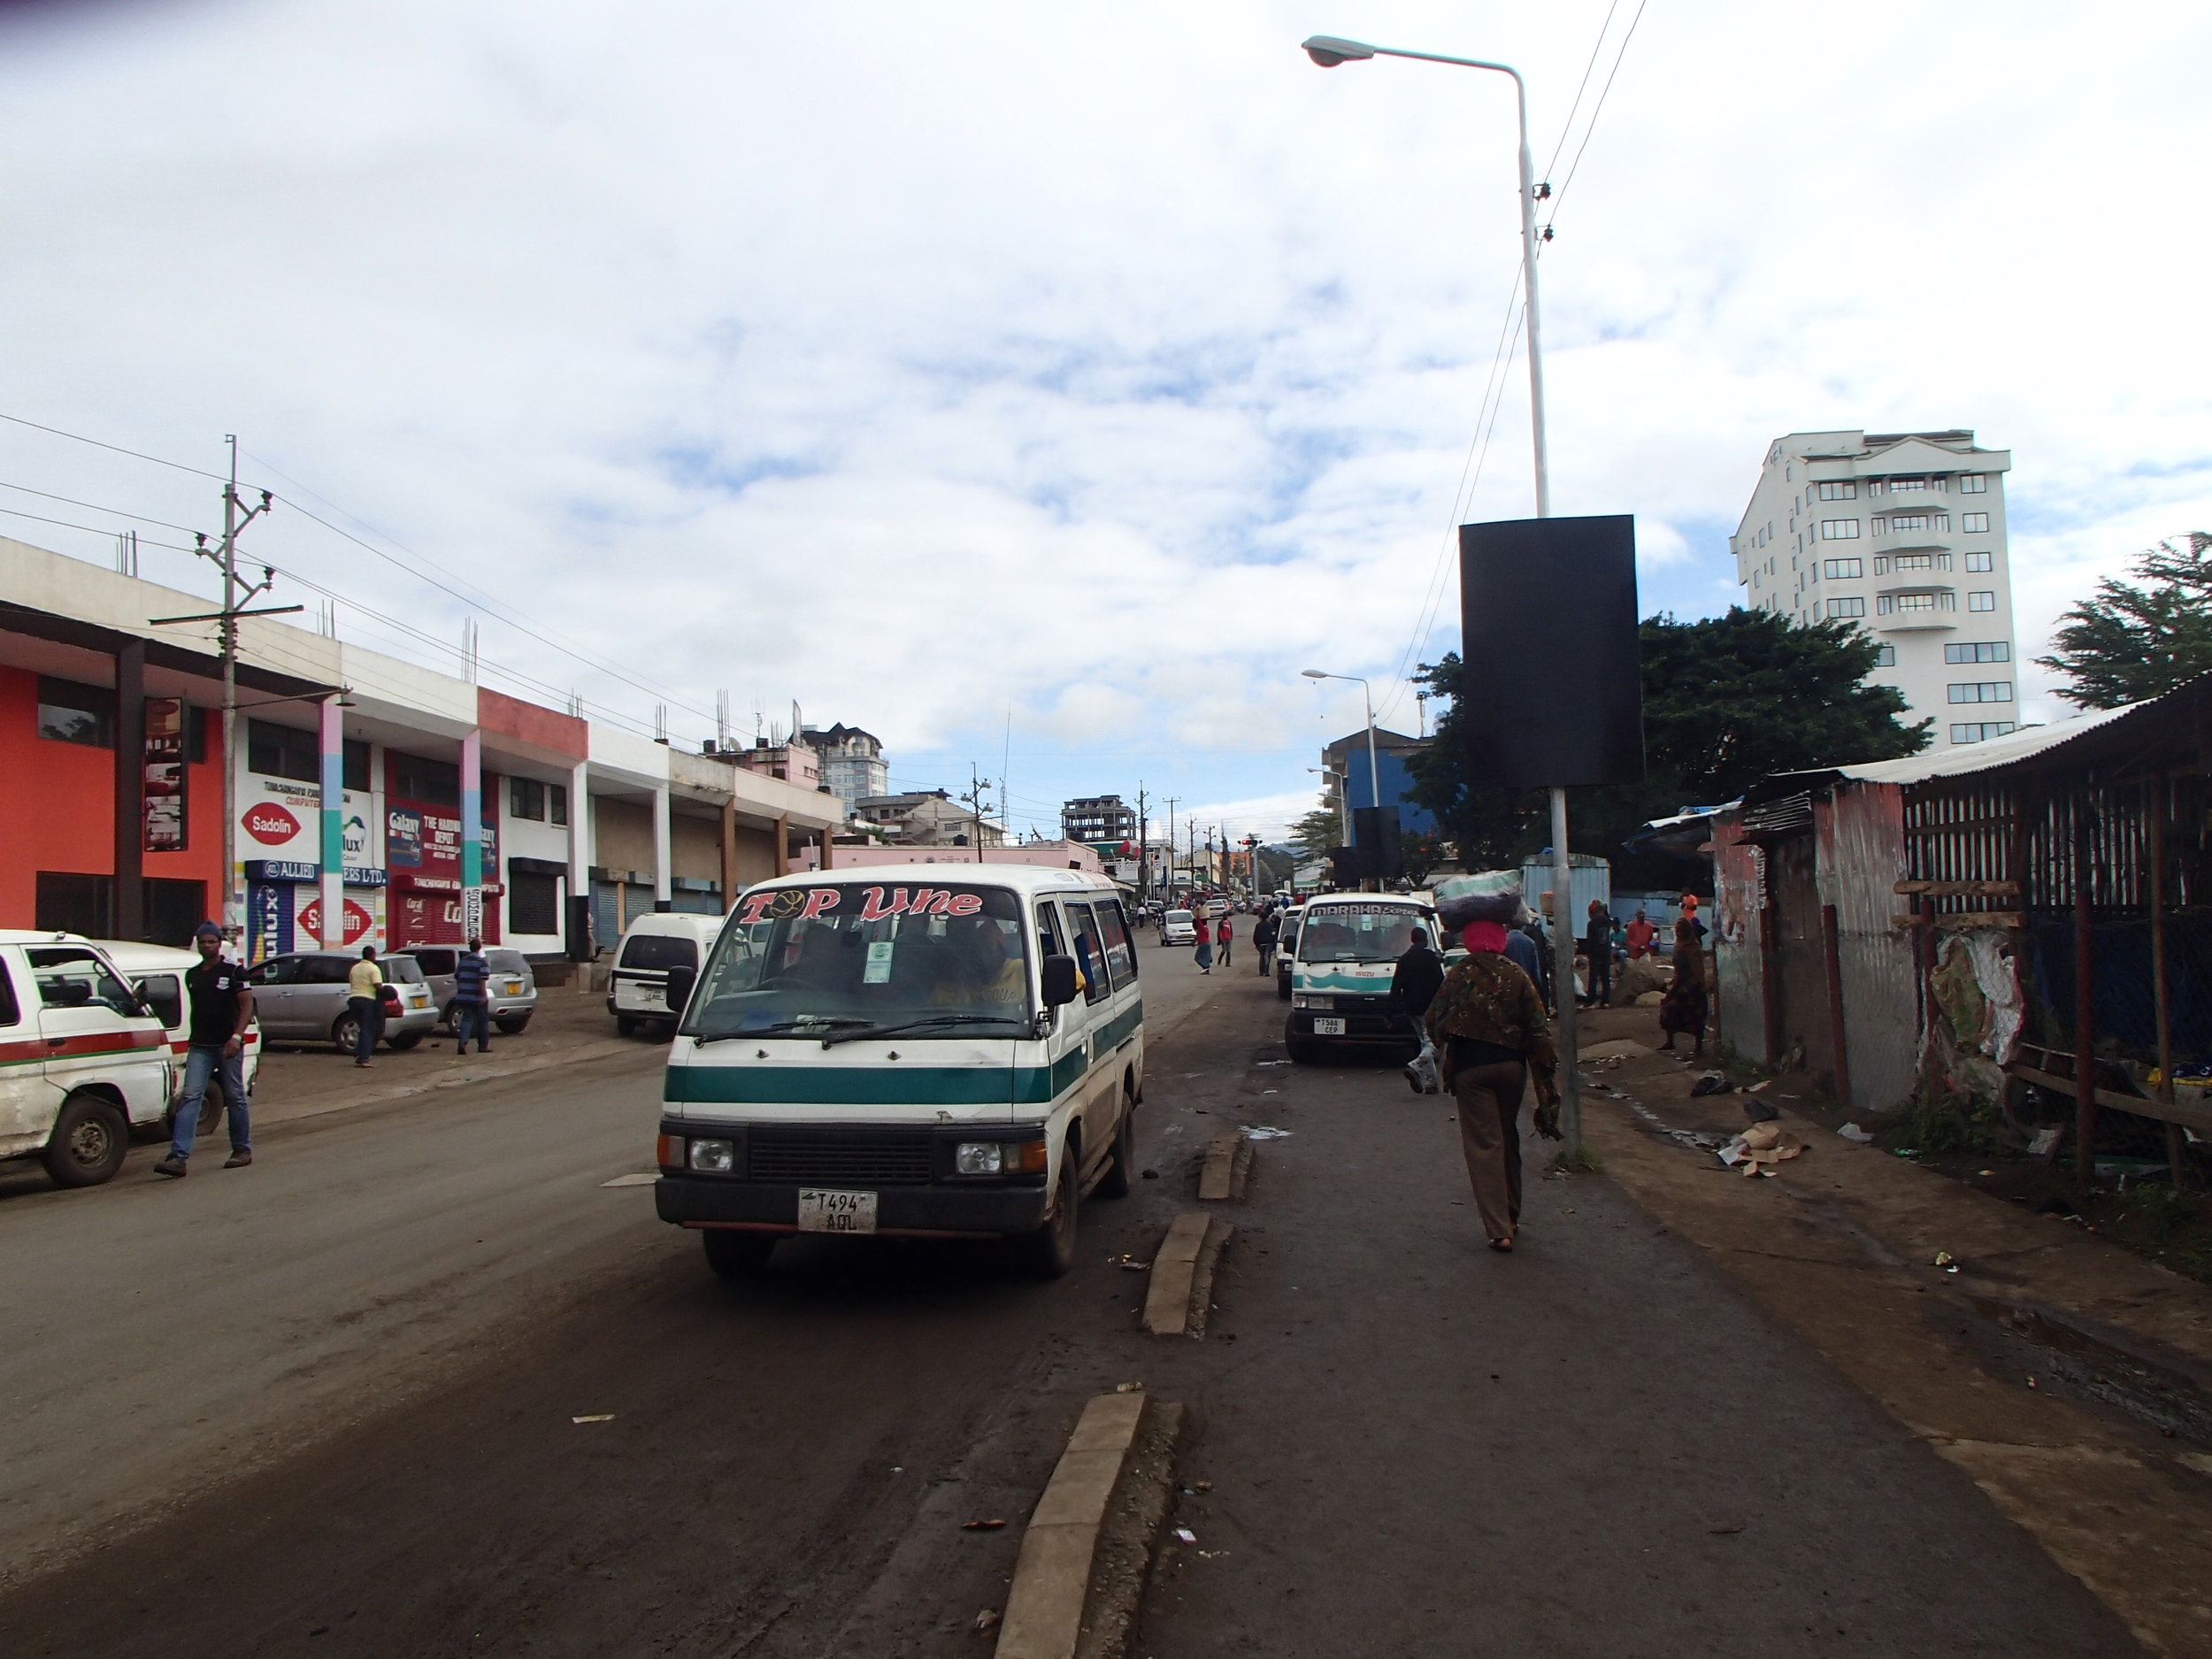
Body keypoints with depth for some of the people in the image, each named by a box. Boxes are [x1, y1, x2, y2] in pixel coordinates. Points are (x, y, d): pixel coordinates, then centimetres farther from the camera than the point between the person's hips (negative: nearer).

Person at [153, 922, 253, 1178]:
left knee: (235, 1097, 5)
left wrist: (236, 1036, -19)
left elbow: (247, 1005, -8)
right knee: (190, 1097, -8)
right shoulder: (191, 975, 14)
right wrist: (191, 1039, 17)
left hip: (228, 1045, -4)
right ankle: (179, 1157, -15)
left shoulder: (234, 971, -2)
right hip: (199, 1047, 4)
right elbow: (194, 1009, 22)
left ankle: (242, 1149, 18)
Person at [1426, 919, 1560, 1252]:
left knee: (1483, 1144, -1)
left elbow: (1434, 1021, -5)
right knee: (1508, 1139, 19)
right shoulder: (1517, 975, 0)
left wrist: (1446, 1051, 16)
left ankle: (1499, 1230, -6)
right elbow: (1538, 1028, 0)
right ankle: (1512, 1216, 30)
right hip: (1512, 1065, 3)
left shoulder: (1459, 975, -6)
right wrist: (1545, 1079, 5)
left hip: (1471, 1068, -3)